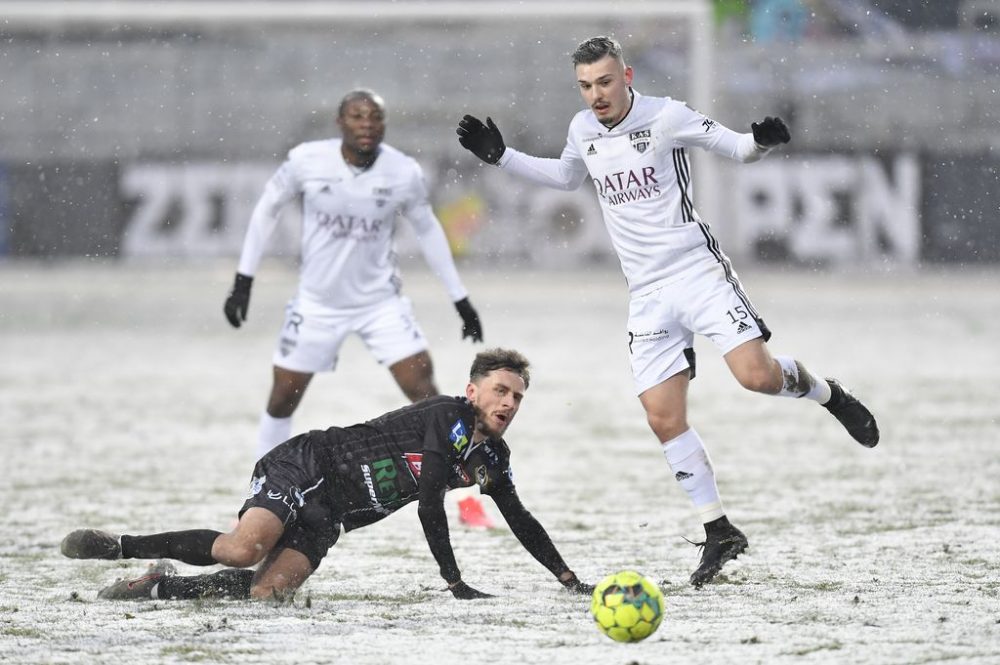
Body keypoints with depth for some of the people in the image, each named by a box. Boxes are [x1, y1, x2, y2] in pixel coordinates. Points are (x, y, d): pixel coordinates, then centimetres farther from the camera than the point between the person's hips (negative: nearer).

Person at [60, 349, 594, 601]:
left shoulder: (493, 458, 13)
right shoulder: (450, 417, -14)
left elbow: (521, 522, 23)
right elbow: (430, 503, -20)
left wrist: (571, 581, 17)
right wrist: (454, 581, -18)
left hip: (327, 516, 8)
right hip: (306, 467, -8)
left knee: (271, 588, -17)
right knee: (242, 551, -31)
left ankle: (159, 586, -5)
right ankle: (120, 546, -14)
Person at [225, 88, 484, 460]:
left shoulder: (404, 173, -12)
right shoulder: (307, 161, -15)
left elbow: (428, 231, 5)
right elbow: (267, 210, 1)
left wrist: (461, 300, 8)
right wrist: (243, 282, 0)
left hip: (380, 301, 0)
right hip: (317, 302, 0)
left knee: (423, 390, -12)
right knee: (282, 399, 6)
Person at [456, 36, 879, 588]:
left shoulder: (666, 117, -8)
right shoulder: (583, 130, 8)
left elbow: (736, 149, -2)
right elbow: (567, 176, 30)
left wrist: (762, 141, -25)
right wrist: (501, 157, 22)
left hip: (697, 269, -5)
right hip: (647, 292, 5)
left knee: (755, 374, -23)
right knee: (663, 418, -3)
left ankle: (828, 395, 11)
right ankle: (718, 532, 8)